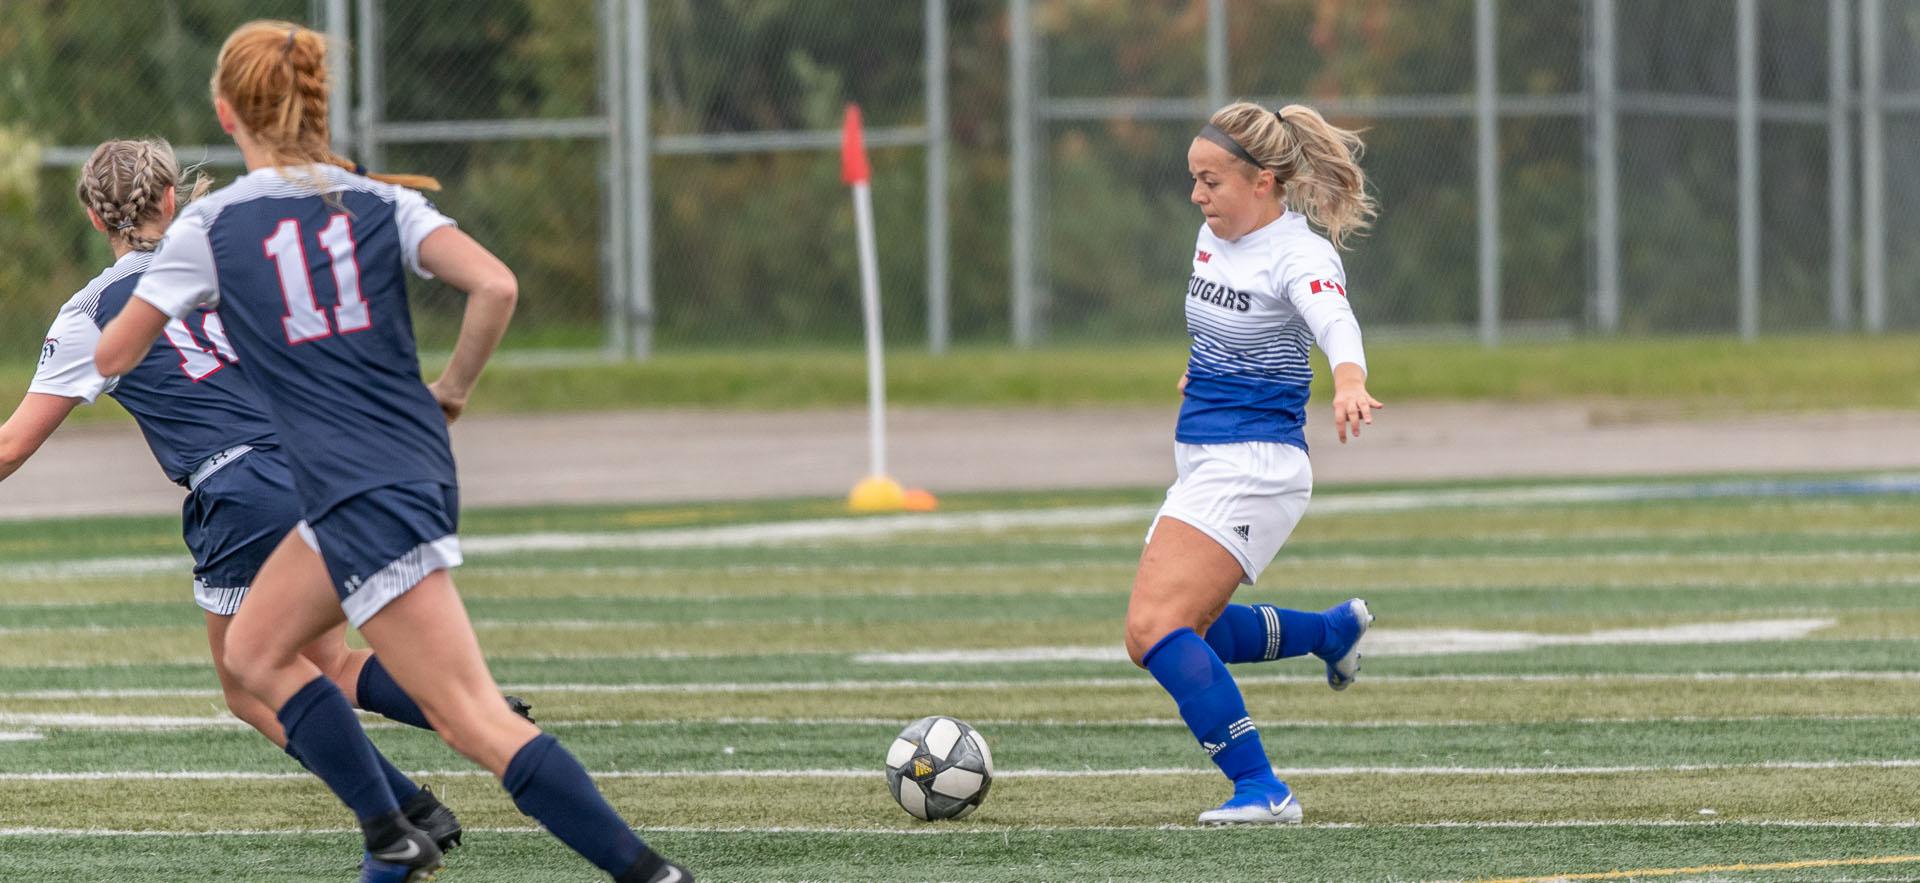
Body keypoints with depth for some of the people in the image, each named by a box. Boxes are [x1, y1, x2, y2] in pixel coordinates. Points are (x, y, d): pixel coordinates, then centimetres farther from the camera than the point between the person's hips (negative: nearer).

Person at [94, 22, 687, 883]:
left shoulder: (209, 228, -4)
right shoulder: (383, 202, 6)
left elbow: (110, 357, 5)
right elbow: (495, 286, -9)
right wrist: (452, 390, 8)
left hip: (365, 502, -7)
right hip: (418, 470, 7)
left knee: (475, 721, -9)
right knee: (254, 649, 23)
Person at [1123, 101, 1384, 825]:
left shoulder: (1299, 255, -17)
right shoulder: (1215, 237, 8)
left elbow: (1335, 325, -38)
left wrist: (1349, 384, -57)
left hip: (1253, 465, -9)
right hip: (1203, 461, 9)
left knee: (1154, 629, -21)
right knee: (1180, 631, 19)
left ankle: (1260, 788, -20)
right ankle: (1334, 630, 39)